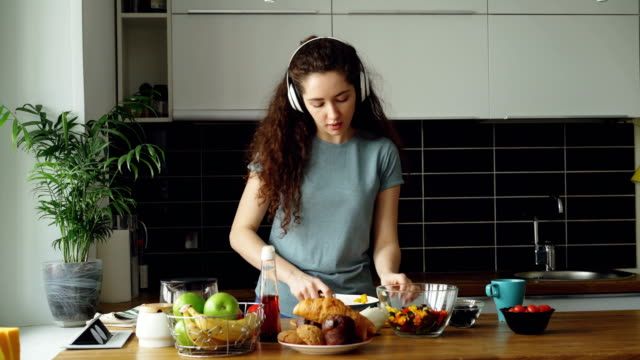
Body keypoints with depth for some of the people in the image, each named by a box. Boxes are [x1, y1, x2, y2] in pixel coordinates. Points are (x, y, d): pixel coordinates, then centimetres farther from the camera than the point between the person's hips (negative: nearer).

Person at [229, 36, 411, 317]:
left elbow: (385, 241, 7)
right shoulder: (283, 146, 2)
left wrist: (387, 274, -14)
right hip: (282, 304, 0)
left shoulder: (380, 152, 4)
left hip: (354, 303, 1)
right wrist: (293, 276, -10)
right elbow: (241, 233, 3)